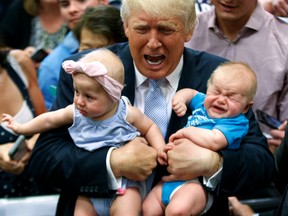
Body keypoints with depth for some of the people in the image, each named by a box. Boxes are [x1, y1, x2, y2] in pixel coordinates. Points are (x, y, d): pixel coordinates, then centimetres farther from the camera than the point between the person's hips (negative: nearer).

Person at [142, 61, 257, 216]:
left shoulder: (236, 122, -10)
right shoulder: (204, 103, 15)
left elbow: (214, 141, -28)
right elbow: (190, 92, 39)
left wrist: (187, 131, -14)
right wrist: (179, 99, 16)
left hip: (198, 181, -9)